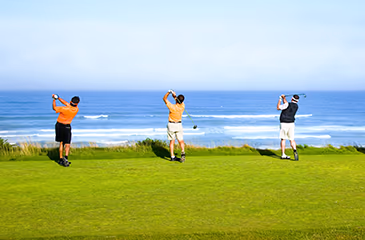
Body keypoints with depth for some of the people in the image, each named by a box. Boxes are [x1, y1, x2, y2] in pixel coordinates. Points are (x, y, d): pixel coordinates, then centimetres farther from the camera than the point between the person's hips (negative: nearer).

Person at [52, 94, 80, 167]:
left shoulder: (65, 109, -23)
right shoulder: (76, 109, -11)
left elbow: (54, 108, -10)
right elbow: (66, 103, 2)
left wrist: (54, 100, 4)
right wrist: (58, 98, 3)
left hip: (59, 125, 0)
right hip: (67, 127, 0)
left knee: (61, 143, 13)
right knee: (67, 144, 3)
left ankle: (61, 159, 15)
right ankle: (66, 157, -23)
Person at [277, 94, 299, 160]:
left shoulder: (288, 105, -12)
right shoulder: (296, 106, 9)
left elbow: (278, 108, -4)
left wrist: (280, 99, 6)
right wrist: (284, 98, 31)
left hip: (284, 123, -4)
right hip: (291, 124, 4)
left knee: (283, 139, 6)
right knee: (292, 139, 6)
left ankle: (283, 155, 5)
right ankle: (295, 150, -22)